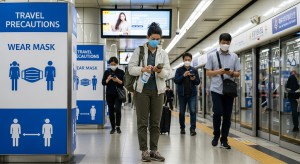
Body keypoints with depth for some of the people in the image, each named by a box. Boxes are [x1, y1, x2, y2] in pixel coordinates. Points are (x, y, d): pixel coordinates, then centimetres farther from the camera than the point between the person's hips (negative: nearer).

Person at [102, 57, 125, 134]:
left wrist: (118, 80, -16)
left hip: (118, 94, -2)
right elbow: (103, 83, 5)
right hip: (109, 94, 2)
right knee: (111, 111, 5)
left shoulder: (121, 72, 4)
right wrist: (108, 80, -14)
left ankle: (118, 126, -5)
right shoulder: (106, 72, 8)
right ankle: (113, 127, 15)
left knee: (117, 109, -18)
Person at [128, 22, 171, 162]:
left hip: (157, 91, 3)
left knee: (156, 122, 5)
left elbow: (168, 72, 6)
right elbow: (131, 69, -3)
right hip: (142, 90, -2)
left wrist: (160, 71, -16)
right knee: (142, 122, 0)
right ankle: (144, 150, 8)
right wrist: (142, 69, -21)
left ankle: (154, 150, 14)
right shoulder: (139, 51, 2)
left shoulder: (163, 53, 10)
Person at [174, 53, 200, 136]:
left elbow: (198, 82, 8)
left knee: (193, 111, -10)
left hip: (192, 94, 0)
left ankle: (193, 129, -9)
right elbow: (176, 81, -4)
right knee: (182, 112, 8)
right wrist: (183, 76, -17)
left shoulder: (194, 70, 9)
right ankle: (182, 128, 23)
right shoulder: (179, 70, 5)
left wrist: (194, 79, -13)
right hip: (182, 94, 0)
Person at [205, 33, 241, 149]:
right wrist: (219, 72, -13)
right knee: (218, 113, -12)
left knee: (227, 116, 3)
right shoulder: (212, 56, 7)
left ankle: (224, 140, 12)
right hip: (216, 89, -2)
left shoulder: (234, 57, 11)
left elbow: (238, 73, 10)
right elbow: (208, 72, 4)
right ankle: (216, 135, 12)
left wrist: (232, 73, -12)